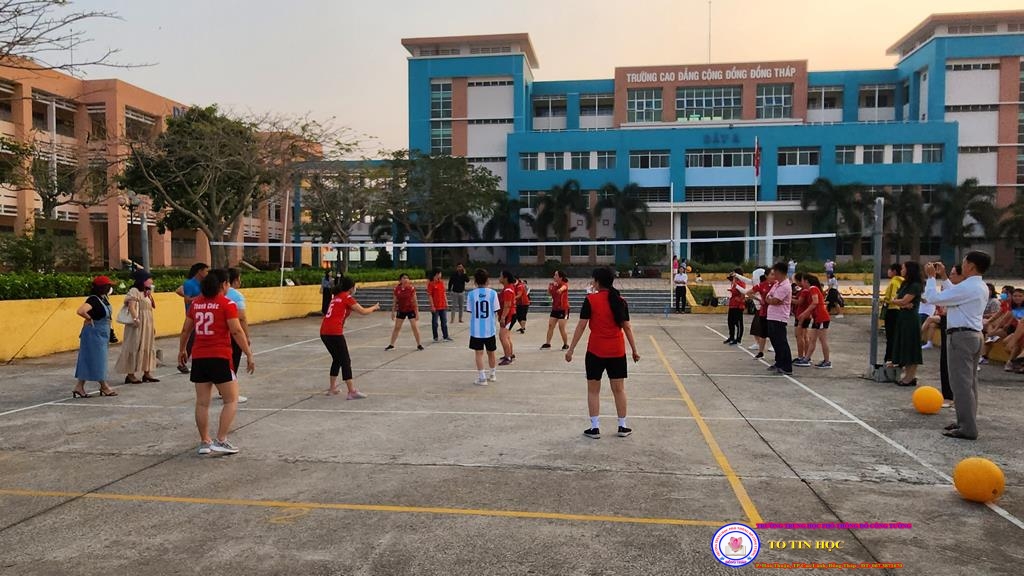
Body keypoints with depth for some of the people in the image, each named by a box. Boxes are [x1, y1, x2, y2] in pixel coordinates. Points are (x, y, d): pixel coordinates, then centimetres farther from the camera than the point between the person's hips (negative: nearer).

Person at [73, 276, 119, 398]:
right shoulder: (93, 299, -19)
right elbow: (80, 311, -34)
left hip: (101, 334, 9)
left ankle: (79, 387, 16)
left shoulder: (103, 299, 7)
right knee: (96, 360, 1)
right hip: (94, 334, -9)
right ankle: (104, 387, 10)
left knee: (88, 360, 11)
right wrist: (90, 319, -17)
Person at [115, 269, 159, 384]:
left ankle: (147, 373, 17)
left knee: (148, 347, 11)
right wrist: (136, 319, -26)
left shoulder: (146, 292, 16)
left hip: (148, 324, 9)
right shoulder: (134, 291, -11)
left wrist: (150, 294, 9)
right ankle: (130, 374, -1)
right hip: (138, 325, -9)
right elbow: (131, 307, -21)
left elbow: (153, 306, 17)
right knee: (135, 348, -6)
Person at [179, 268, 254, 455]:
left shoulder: (196, 303, 10)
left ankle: (205, 442, 20)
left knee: (202, 402, 12)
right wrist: (249, 355, -9)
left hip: (199, 358, 6)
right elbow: (236, 331, -13)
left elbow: (186, 330, 16)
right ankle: (220, 440, -1)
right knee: (231, 400, 4)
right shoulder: (227, 304, -7)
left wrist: (182, 350, 31)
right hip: (220, 358, -6)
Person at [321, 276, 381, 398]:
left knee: (337, 359, 21)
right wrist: (374, 307, 14)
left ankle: (332, 388, 27)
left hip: (324, 332, 8)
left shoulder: (336, 296, 19)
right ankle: (352, 392, -5)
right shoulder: (347, 297, -3)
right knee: (345, 361, -4)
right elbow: (363, 312, -4)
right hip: (334, 333, -8)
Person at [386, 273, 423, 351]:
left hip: (411, 309, -3)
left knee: (414, 326, -2)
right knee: (396, 327, 6)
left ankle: (419, 345, 9)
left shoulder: (411, 288, -10)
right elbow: (394, 301, 5)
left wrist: (417, 311, -10)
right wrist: (393, 311, 5)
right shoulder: (397, 289, -3)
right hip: (401, 310, 3)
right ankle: (391, 345, 15)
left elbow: (414, 300, -8)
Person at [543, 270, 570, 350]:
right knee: (550, 326, 5)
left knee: (561, 328, -7)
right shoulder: (554, 285, 5)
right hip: (555, 309, 7)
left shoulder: (564, 284, -14)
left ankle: (566, 345, 9)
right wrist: (549, 287, -6)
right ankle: (547, 343, 13)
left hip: (563, 309, -7)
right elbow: (549, 294, 10)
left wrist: (560, 289, -53)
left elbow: (564, 287, -35)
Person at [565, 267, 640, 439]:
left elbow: (581, 326, -10)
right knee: (619, 389, 12)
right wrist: (634, 350, 13)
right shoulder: (621, 301, 2)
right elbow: (627, 327, 4)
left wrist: (571, 349, -5)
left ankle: (595, 428, 9)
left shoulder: (590, 300, -9)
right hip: (617, 352, 3)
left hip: (596, 351, -3)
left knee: (593, 390, 8)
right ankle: (622, 427, 19)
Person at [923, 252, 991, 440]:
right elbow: (954, 295, 23)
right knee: (969, 382, 15)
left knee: (961, 383, -7)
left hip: (961, 336, -10)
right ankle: (967, 422, 24)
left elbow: (933, 298, -18)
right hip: (975, 335, 10)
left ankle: (967, 429, -6)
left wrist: (931, 277, -3)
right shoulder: (982, 288, 12)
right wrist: (943, 278, 25)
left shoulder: (967, 287, -19)